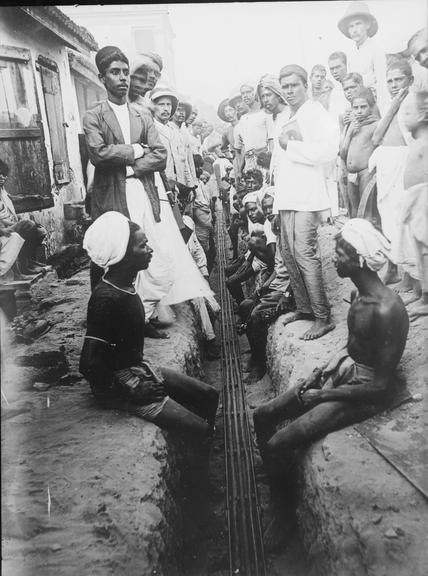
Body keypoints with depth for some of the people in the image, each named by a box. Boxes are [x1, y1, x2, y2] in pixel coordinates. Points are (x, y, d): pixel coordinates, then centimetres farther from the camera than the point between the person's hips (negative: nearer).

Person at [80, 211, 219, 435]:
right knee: (200, 428, -10)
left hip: (138, 368, 9)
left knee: (209, 396, 12)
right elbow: (89, 365, -30)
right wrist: (129, 391, -19)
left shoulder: (125, 285, 0)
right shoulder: (106, 297, -27)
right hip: (120, 383, -9)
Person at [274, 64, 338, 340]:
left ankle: (323, 317, -7)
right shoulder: (289, 119, 20)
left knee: (305, 254, -13)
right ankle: (304, 307, 22)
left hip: (307, 196, -8)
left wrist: (290, 146, -12)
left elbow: (328, 151, -19)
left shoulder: (316, 112, -4)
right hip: (288, 196, 9)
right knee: (289, 253, 10)